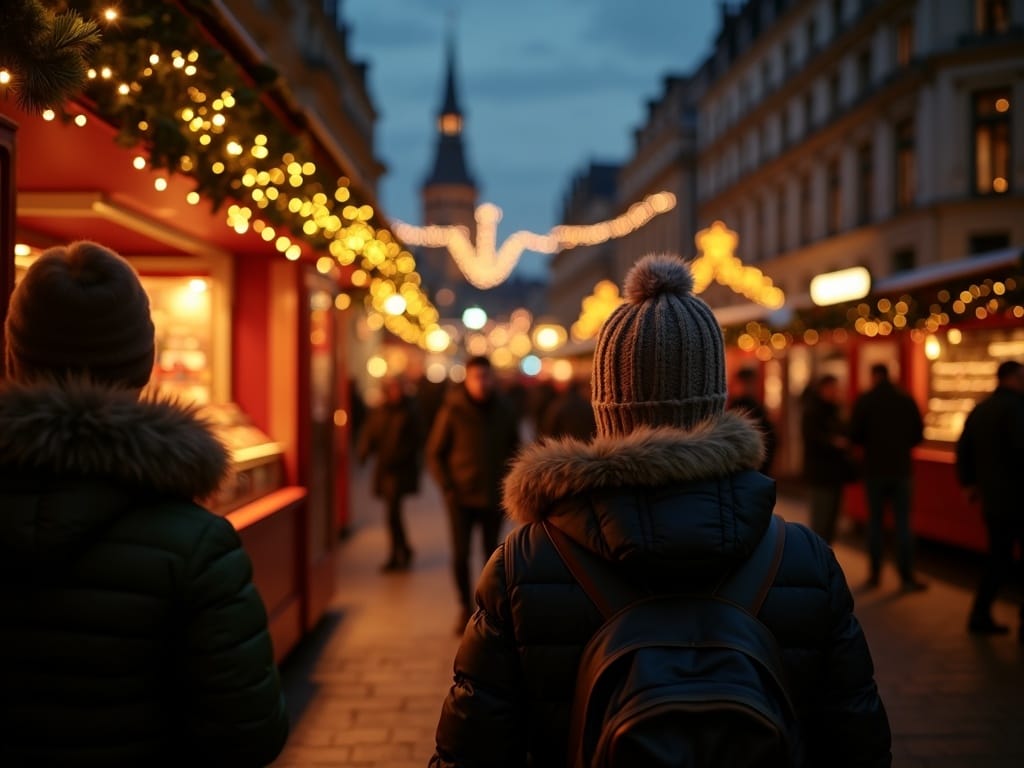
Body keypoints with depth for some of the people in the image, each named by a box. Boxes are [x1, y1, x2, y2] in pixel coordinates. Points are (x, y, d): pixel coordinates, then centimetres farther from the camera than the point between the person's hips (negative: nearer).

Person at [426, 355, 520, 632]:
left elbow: (514, 451, 14)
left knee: (492, 554, 5)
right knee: (460, 555, -3)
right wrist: (448, 489, -7)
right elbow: (435, 453, 0)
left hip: (493, 496, 2)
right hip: (462, 496, -2)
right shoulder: (452, 411, -5)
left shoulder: (504, 411, 3)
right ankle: (465, 607, 14)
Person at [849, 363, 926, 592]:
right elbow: (918, 434, 4)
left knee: (875, 521, 8)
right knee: (903, 523, 2)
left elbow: (855, 436, -7)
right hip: (901, 468, 1)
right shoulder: (907, 400, 0)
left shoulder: (864, 401, -6)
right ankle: (906, 577, -1)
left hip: (874, 469, -1)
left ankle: (875, 574, 10)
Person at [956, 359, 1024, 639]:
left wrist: (969, 482, 22)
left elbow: (963, 448, 15)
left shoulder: (979, 409, 12)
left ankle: (980, 616, 15)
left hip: (991, 498, 8)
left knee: (998, 556, 15)